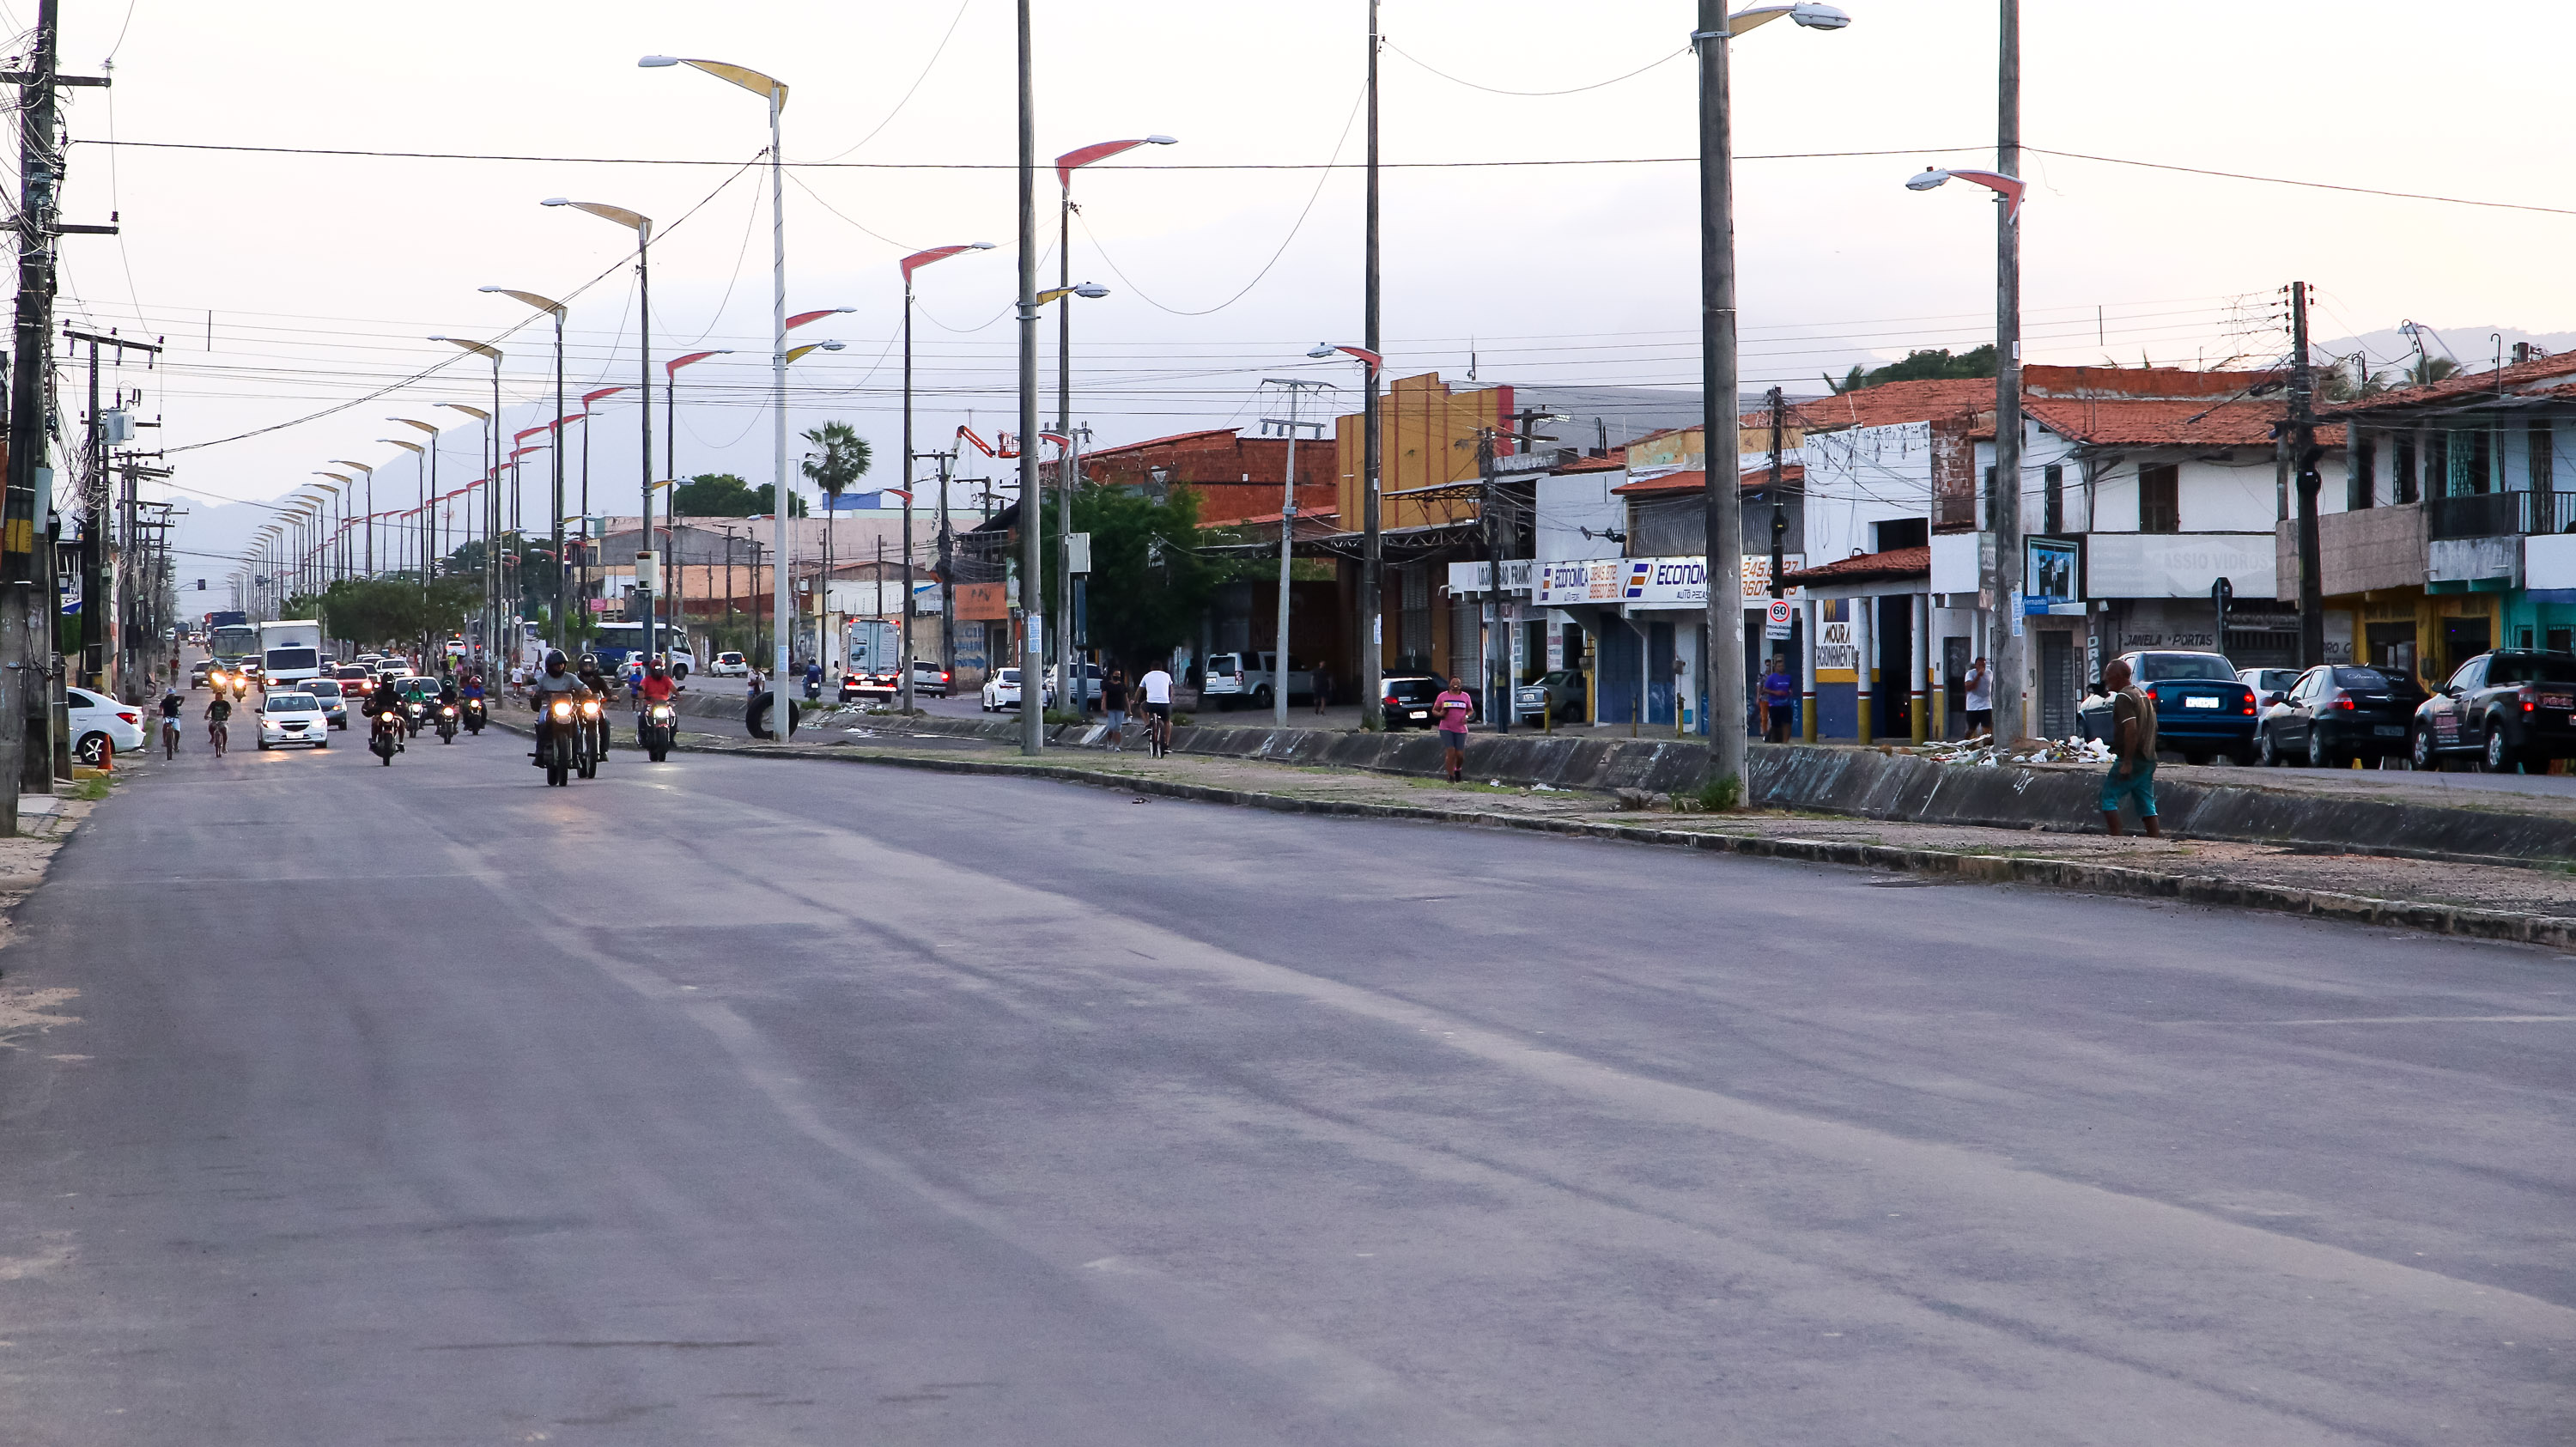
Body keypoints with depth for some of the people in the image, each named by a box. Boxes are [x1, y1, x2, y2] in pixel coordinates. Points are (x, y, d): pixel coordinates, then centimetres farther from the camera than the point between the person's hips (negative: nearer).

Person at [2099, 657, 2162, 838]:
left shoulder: (2124, 697, -13)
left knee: (2108, 798, -3)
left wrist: (2127, 762, -24)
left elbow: (2131, 728, -23)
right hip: (2148, 759, 9)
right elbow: (2153, 727, 23)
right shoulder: (2143, 694, 18)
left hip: (2131, 760, -9)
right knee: (2146, 803, 9)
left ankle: (2116, 839, -9)